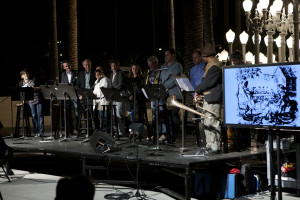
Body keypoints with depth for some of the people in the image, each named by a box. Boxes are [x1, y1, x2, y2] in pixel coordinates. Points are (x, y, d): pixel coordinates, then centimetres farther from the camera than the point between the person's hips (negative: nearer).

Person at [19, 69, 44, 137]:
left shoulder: (34, 79, 8)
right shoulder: (21, 83, 13)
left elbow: (40, 87, 7)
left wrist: (35, 88, -11)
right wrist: (23, 101, 6)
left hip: (38, 99, -1)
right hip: (30, 100, 1)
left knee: (40, 114, -7)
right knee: (34, 115, -6)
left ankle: (41, 132, -8)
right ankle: (36, 132, -1)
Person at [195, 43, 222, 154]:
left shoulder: (214, 66, -15)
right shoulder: (211, 65, 19)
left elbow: (208, 82, -20)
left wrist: (198, 90, -7)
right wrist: (200, 91, 12)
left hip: (212, 99, -11)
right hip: (208, 98, 11)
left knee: (212, 123, -9)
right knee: (208, 123, 15)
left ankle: (215, 147, -7)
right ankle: (210, 145, 21)